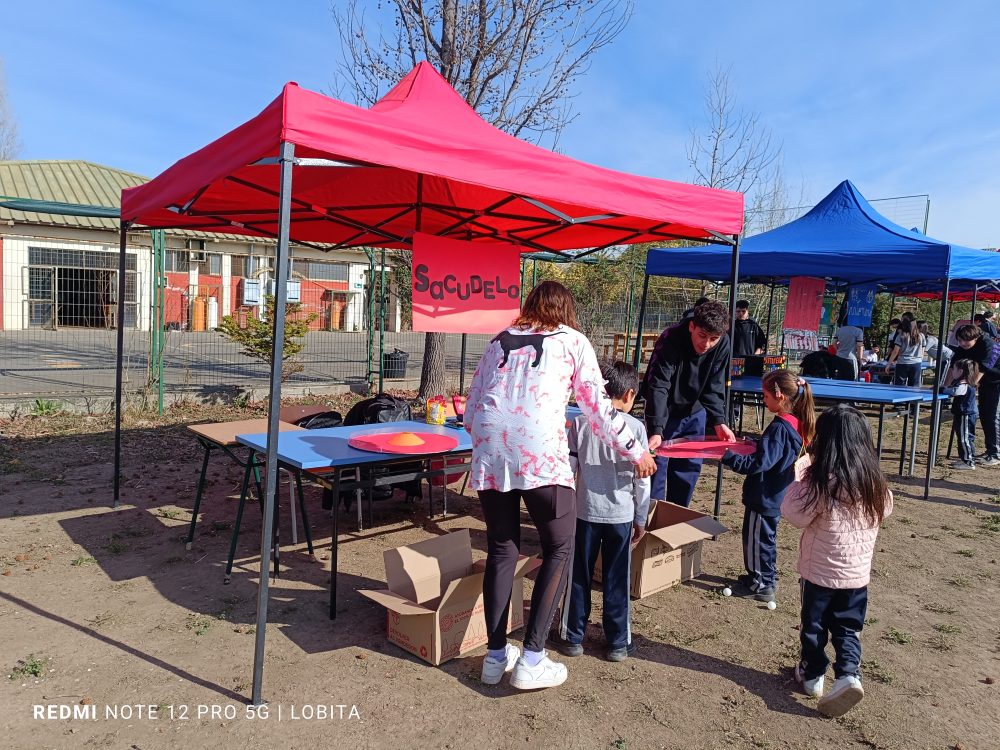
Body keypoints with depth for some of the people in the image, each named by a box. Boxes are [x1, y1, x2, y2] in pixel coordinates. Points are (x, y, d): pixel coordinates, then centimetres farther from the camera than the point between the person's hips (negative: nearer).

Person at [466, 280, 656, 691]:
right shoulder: (572, 340, 15)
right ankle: (532, 659, 9)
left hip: (490, 453, 4)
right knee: (559, 549, 12)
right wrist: (635, 451, 23)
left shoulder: (498, 341, 24)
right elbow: (598, 407, 13)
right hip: (540, 454, -4)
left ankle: (496, 656, 23)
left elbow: (471, 410, 21)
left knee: (501, 550, 16)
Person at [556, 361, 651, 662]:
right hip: (621, 514, -1)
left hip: (585, 512, 1)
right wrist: (641, 519, 6)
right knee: (617, 580, 10)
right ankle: (618, 643, 21)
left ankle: (573, 637, 22)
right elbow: (642, 479, -4)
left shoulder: (580, 423, -4)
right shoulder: (635, 427, -6)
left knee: (579, 575, 13)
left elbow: (569, 469, -2)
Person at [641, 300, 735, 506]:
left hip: (694, 413, 5)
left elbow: (714, 388, -8)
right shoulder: (670, 340, -30)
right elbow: (658, 387, -35)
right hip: (664, 412, -4)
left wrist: (718, 421, -21)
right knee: (657, 465, -6)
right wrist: (656, 430, -44)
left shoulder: (722, 345, -16)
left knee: (690, 466, 8)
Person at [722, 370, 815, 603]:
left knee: (756, 539, 5)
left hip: (763, 497, -10)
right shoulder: (796, 425, 2)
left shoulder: (779, 428, -26)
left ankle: (761, 586, 18)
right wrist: (754, 445, 11)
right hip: (776, 496, 10)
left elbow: (757, 463, -29)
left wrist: (727, 457, -26)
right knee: (766, 537, 23)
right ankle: (767, 579, 37)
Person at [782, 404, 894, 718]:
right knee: (847, 628, 17)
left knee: (813, 625, 15)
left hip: (820, 573, -4)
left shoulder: (822, 483, -24)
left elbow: (793, 514, -17)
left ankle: (812, 674, 29)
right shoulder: (875, 484, -8)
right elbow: (885, 510, 12)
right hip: (858, 574, 4)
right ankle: (849, 673, 2)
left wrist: (800, 477, -11)